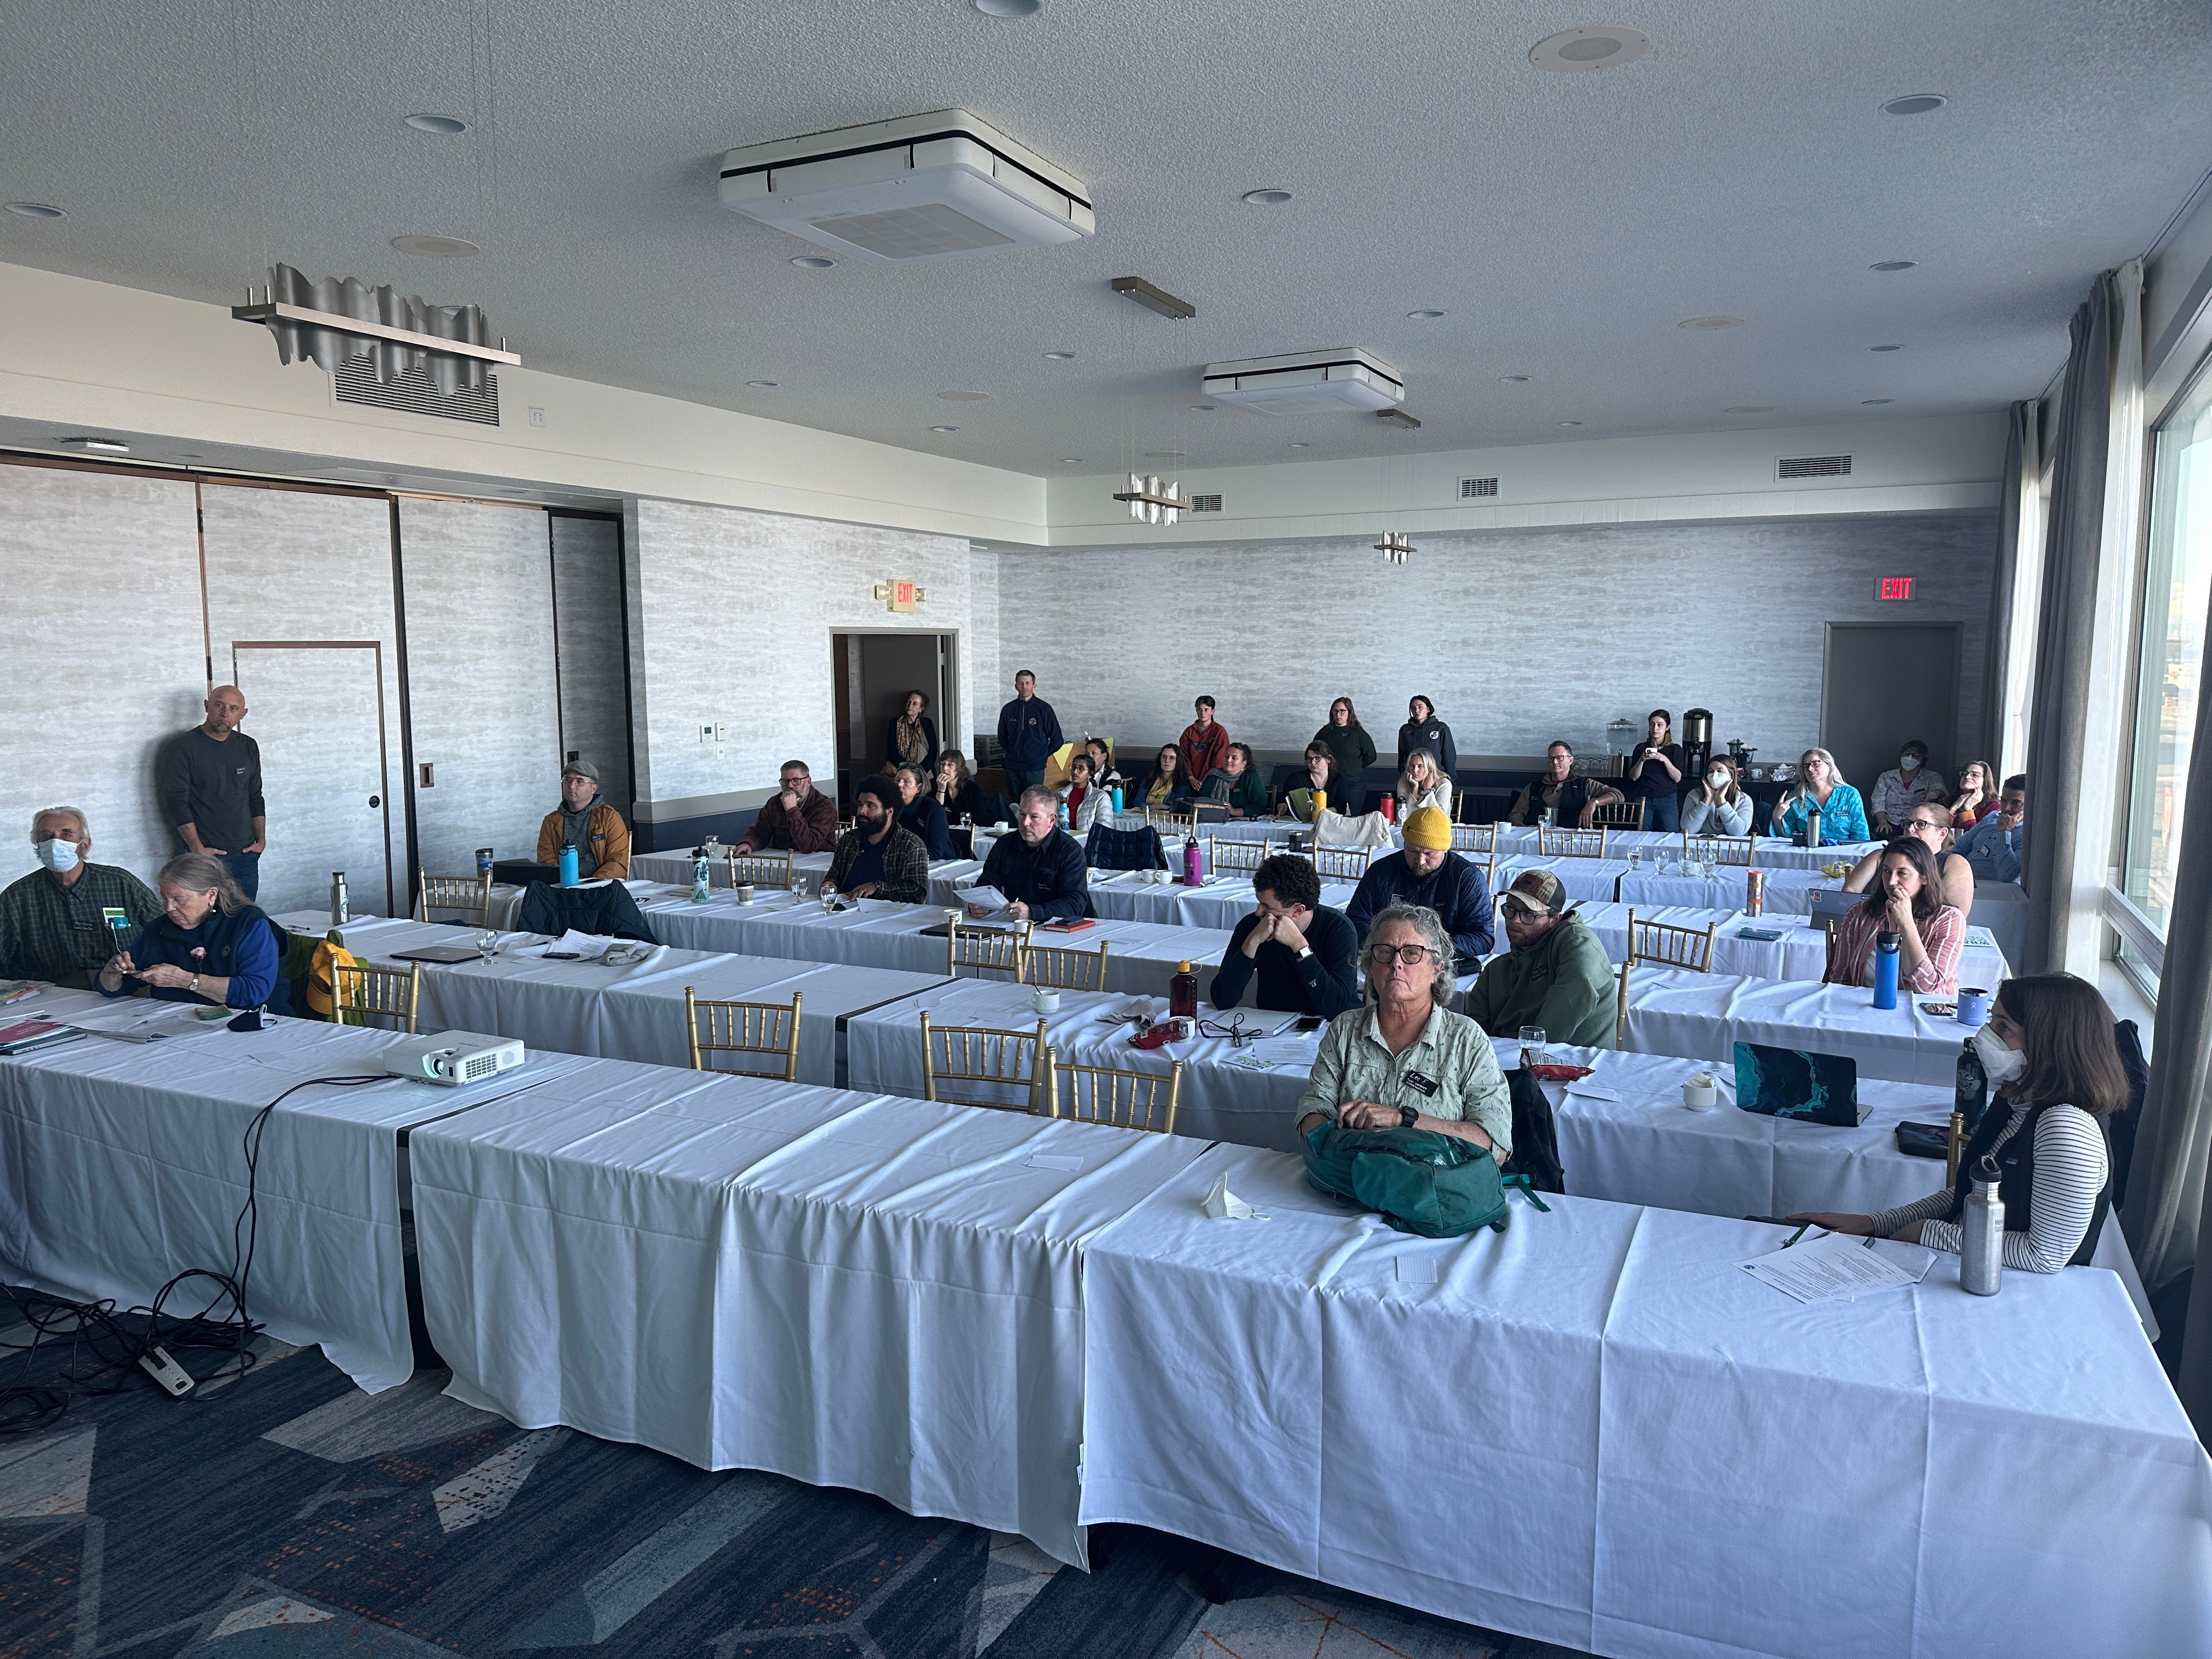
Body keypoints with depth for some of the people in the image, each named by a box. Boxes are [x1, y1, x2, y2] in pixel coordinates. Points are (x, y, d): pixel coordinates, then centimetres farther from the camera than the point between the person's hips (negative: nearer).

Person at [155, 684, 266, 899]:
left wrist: (261, 839, 9)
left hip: (246, 857, 5)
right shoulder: (181, 748, -4)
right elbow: (175, 803, -8)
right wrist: (198, 849, -14)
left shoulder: (248, 747, 14)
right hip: (205, 857, -5)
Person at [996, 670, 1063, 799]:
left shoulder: (1044, 708, -2)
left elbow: (1057, 740, 4)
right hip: (1012, 768, 3)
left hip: (1035, 768, -3)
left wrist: (1044, 755, 6)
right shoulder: (1008, 709, 7)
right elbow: (1002, 738, 20)